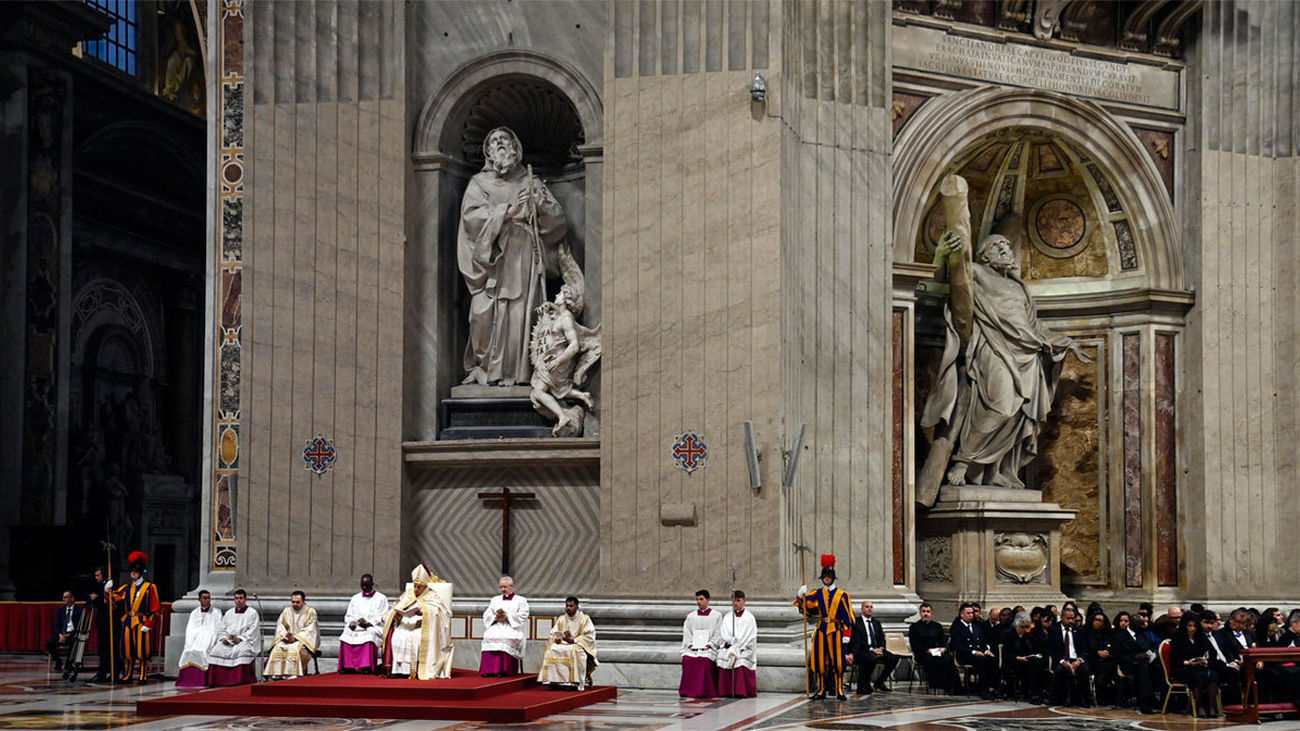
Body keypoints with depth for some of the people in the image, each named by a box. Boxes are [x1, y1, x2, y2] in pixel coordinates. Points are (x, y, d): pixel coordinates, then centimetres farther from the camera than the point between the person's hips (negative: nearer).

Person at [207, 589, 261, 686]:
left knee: (241, 650, -38)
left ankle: (241, 681, -38)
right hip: (228, 641, 4)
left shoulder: (252, 613, 7)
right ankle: (217, 681, -25)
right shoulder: (229, 613, 23)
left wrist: (240, 638, -17)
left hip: (245, 641, -4)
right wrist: (223, 638, -3)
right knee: (216, 650, -24)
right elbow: (222, 629, 19)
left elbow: (253, 631, -3)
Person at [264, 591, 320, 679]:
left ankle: (292, 673, -39)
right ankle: (277, 674, -33)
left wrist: (295, 637, -17)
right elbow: (280, 625, 10)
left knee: (293, 648, -36)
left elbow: (309, 630, -6)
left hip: (304, 640, -4)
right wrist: (285, 635, -10)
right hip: (287, 639, 4)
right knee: (278, 647, -28)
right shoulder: (286, 611, 15)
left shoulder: (310, 612, 2)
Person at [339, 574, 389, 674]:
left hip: (373, 628, -3)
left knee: (369, 637, -39)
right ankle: (347, 667, -27)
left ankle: (367, 667, -36)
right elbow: (348, 616, 19)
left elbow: (382, 618, 0)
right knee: (345, 637, -30)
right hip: (355, 628, 3)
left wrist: (368, 623, -15)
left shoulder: (381, 599, 9)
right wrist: (351, 623, -4)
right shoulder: (355, 598, 23)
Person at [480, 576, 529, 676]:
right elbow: (486, 615, 17)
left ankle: (503, 670, -38)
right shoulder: (495, 600, 27)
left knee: (507, 638, -37)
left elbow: (522, 616, 0)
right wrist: (495, 617, -4)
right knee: (489, 637, -32)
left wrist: (507, 617, -11)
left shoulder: (521, 601, 14)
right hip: (496, 626, 3)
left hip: (512, 627, -3)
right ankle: (488, 670, -36)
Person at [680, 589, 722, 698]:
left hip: (709, 647, -2)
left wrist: (709, 645, -12)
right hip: (692, 647, 2)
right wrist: (690, 644, -6)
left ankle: (704, 691, -23)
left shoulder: (717, 616, 10)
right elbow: (686, 633, 12)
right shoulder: (691, 616, 19)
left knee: (705, 660, -30)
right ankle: (688, 690, -21)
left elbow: (718, 634, 2)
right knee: (687, 659, -26)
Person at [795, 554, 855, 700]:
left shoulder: (842, 595, 2)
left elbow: (848, 616, -1)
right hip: (821, 630, 3)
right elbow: (806, 607, 1)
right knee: (820, 661, 3)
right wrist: (802, 597, -17)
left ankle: (839, 690, 2)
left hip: (836, 630, -3)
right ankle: (820, 690, 11)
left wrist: (847, 633, -8)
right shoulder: (817, 594, 10)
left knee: (838, 661, -4)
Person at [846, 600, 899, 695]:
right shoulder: (856, 622, -2)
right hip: (861, 651, -6)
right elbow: (857, 641, -11)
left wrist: (880, 649, -6)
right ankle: (864, 687, -24)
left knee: (894, 658, -19)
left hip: (876, 650, 6)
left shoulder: (876, 622, 20)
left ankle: (880, 682, -5)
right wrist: (871, 649, -20)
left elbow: (882, 639, 16)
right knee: (872, 658, -39)